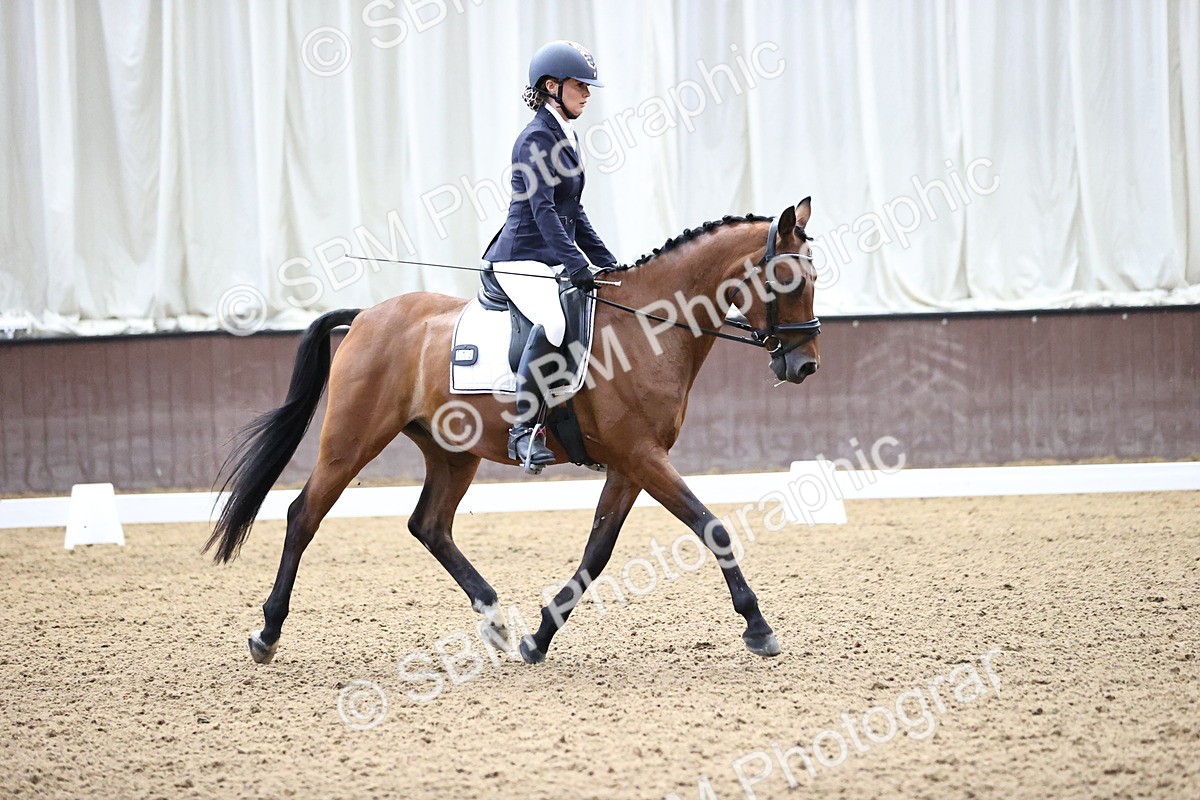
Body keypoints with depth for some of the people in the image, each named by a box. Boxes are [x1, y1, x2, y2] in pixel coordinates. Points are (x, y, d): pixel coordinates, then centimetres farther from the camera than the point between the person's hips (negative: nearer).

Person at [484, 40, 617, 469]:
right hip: (523, 259, -10)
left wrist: (607, 263, 17)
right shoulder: (537, 138, -12)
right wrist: (575, 264, -30)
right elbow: (542, 209, -22)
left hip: (556, 259, 10)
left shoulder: (567, 136, 16)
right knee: (554, 321, -35)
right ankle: (524, 429, -30)